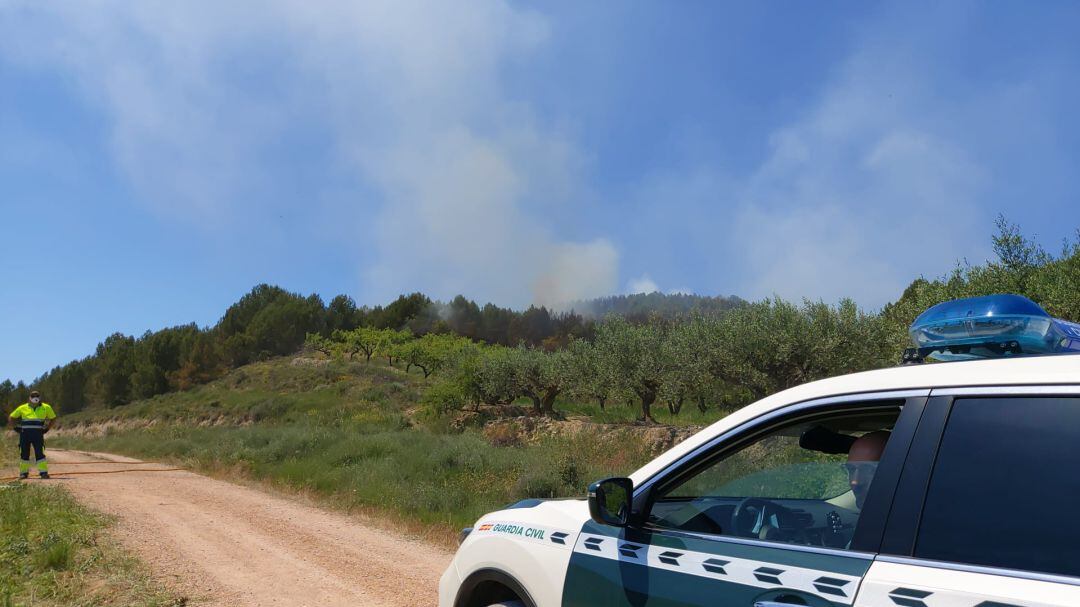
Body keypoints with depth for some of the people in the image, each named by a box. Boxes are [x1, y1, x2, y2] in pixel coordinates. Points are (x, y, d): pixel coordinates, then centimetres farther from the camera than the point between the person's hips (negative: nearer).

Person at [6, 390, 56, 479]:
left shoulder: (46, 408, 11)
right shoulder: (22, 408, 12)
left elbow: (53, 418, 22)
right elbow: (11, 417, 21)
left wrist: (47, 428, 11)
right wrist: (15, 427, 9)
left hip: (38, 434, -1)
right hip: (25, 433, 1)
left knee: (40, 453, -7)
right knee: (24, 453, 5)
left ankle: (43, 472, -7)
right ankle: (24, 472, 16)